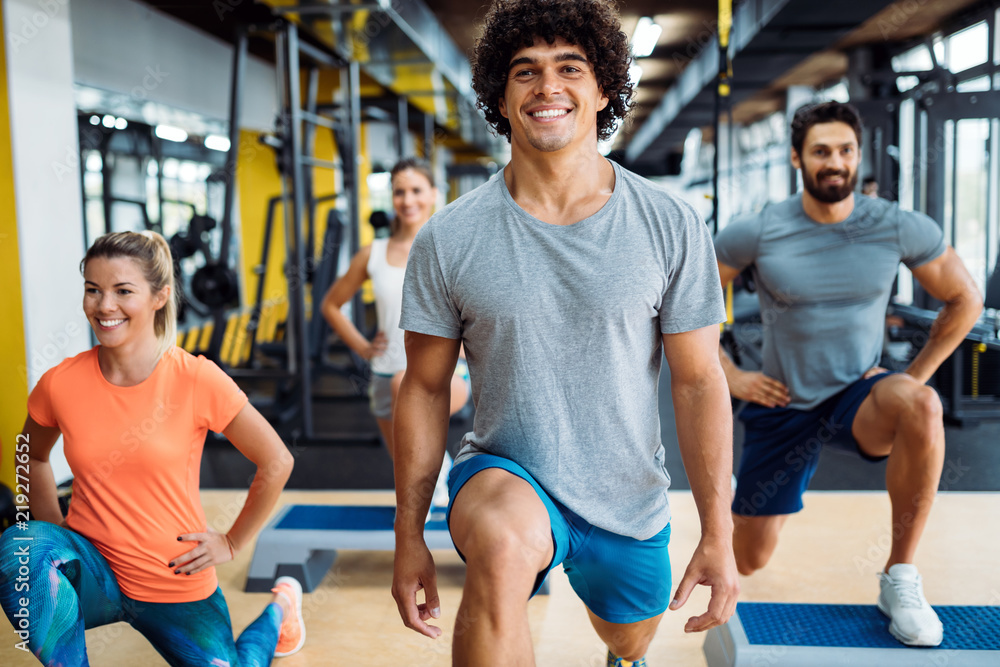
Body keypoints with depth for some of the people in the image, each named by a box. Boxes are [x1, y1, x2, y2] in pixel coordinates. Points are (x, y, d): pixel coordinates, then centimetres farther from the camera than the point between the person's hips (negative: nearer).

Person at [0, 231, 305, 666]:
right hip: (92, 573, 1)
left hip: (176, 585, -1)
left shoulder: (196, 379, -17)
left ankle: (279, 607, 35)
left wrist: (232, 542, -2)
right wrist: (52, 528, 3)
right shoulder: (60, 384, -9)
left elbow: (276, 462, -7)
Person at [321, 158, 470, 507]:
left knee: (406, 383, -40)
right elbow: (331, 304, 18)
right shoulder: (373, 255, 6)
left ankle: (441, 469, -16)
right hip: (386, 377, 4)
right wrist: (362, 346, 6)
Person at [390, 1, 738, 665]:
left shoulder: (672, 226, -10)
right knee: (503, 549, -38)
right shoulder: (447, 239, -10)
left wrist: (719, 534, -8)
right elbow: (425, 389, -3)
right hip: (506, 477, -2)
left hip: (631, 504, 3)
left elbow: (699, 382, -7)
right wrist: (409, 537, -2)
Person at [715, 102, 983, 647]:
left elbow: (965, 300, 7)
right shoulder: (756, 233, -12)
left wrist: (914, 376, -1)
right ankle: (768, 496, 46)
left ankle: (899, 578, -20)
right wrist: (729, 376, -5)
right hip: (782, 407, 0)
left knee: (921, 406, -38)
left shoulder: (902, 229, -9)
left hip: (859, 397, 0)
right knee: (748, 561, 6)